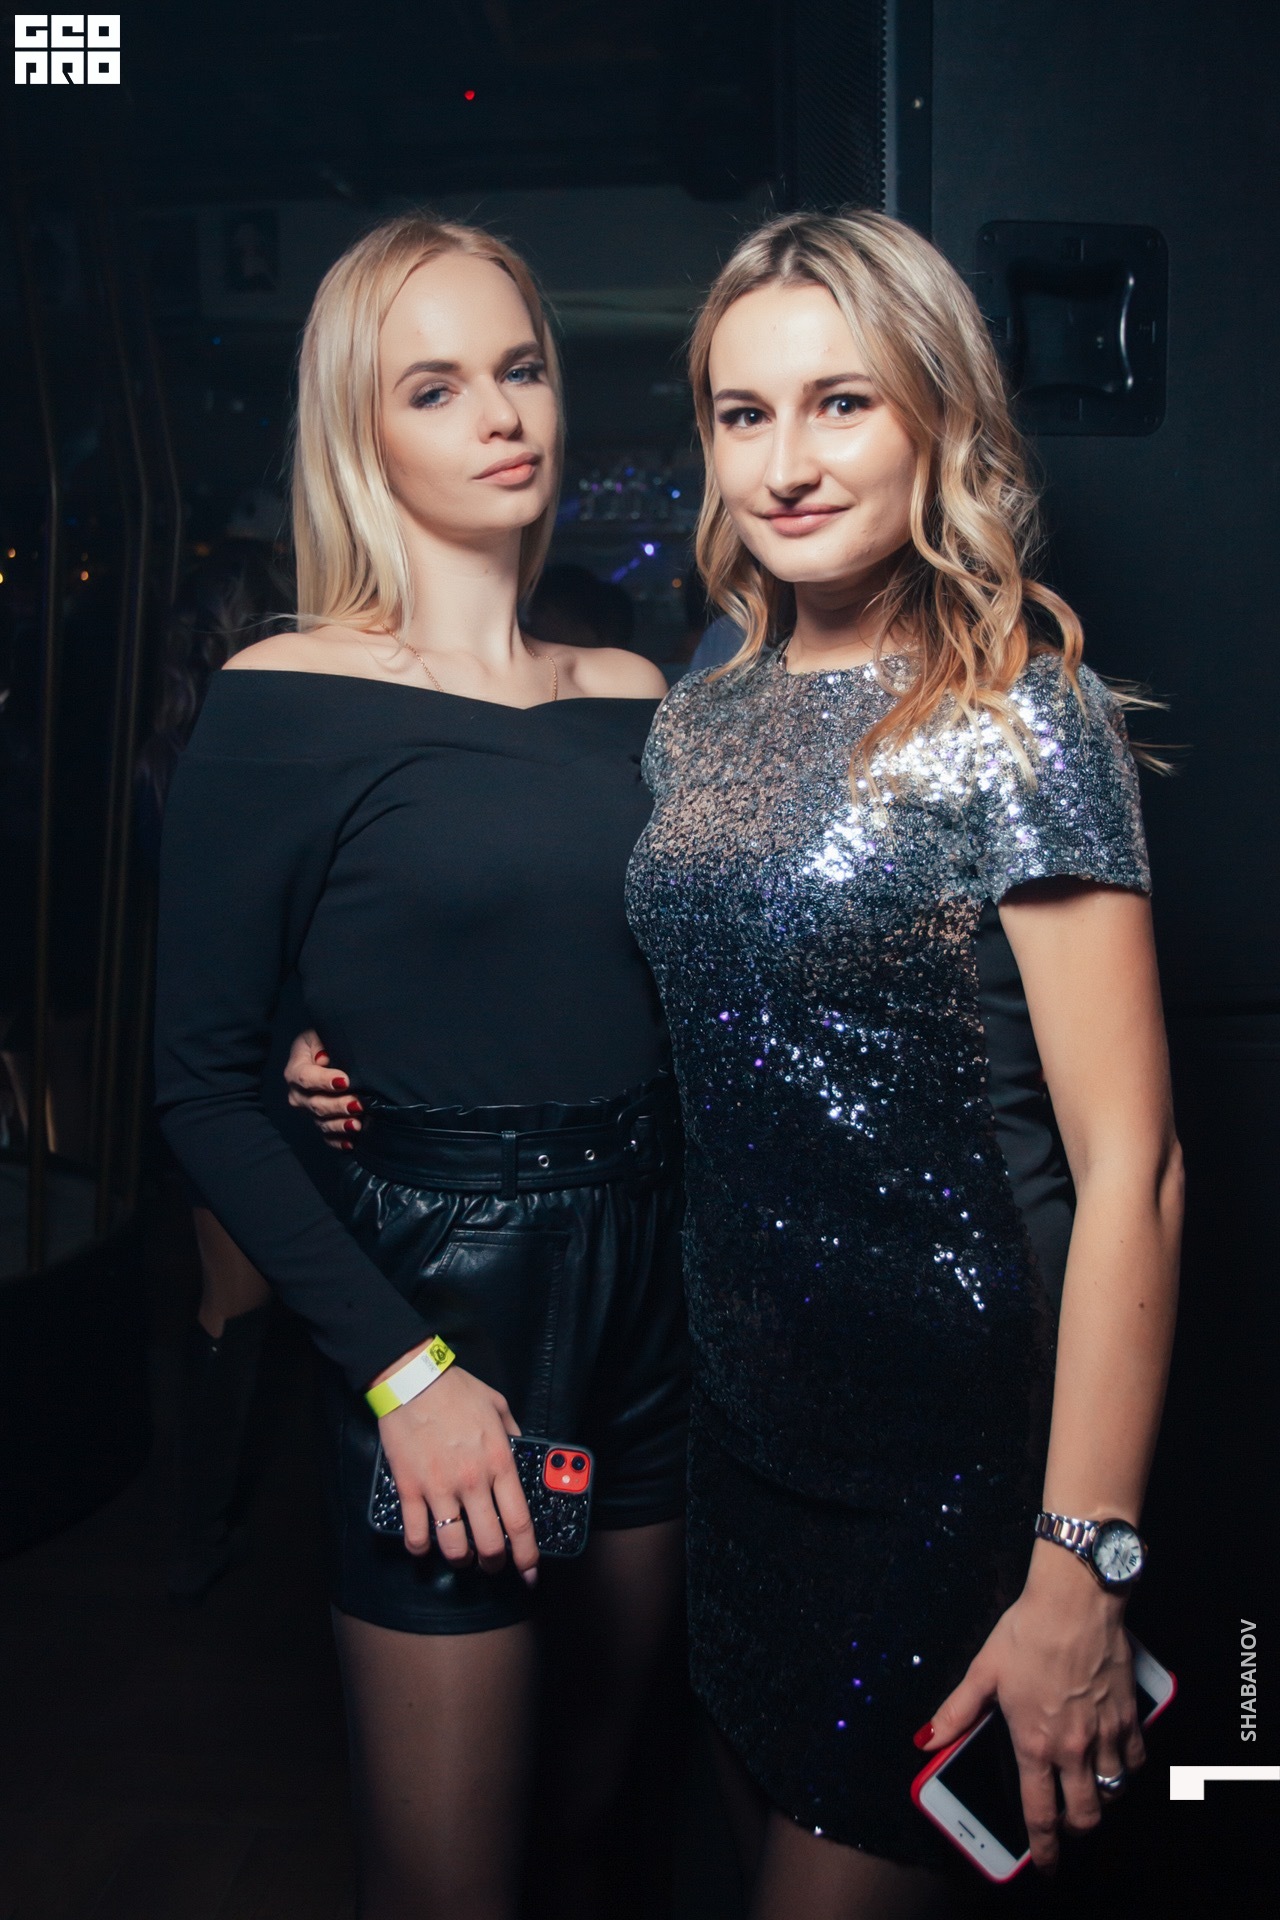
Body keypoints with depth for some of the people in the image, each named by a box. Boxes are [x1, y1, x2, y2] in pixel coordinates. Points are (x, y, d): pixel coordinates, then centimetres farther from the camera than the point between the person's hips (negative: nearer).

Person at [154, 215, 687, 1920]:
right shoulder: (286, 704, -9)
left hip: (654, 1280, 5)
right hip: (443, 1297, -5)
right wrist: (399, 1367, -16)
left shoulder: (632, 694, 6)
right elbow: (204, 1087, -10)